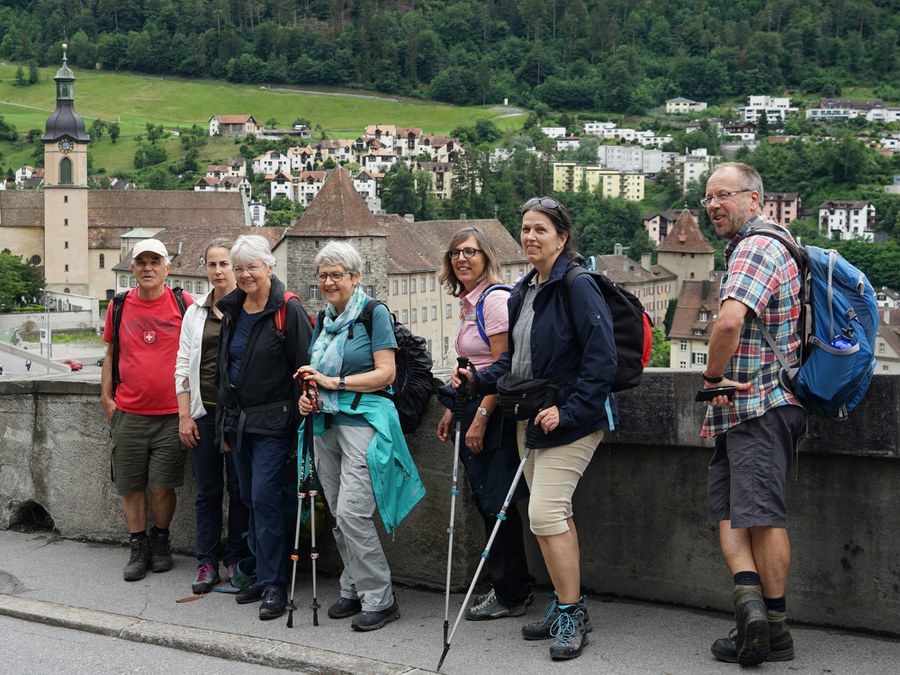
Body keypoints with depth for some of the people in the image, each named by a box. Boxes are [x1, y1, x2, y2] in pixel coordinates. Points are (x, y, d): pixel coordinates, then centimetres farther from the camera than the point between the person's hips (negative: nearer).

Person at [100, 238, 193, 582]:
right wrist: (106, 398, 9)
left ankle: (160, 541, 22)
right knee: (131, 486, 5)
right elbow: (111, 355, 15)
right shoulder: (119, 307, 6)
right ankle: (139, 547, 19)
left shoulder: (184, 304, 0)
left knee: (162, 486, 1)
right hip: (129, 415, 2)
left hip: (171, 415, -2)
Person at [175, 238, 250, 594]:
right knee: (207, 490, 6)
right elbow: (182, 366, 10)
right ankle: (207, 563, 12)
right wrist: (184, 415, 3)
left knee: (240, 488, 2)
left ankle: (237, 560, 12)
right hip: (204, 410, 3)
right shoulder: (195, 313, 10)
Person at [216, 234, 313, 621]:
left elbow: (303, 369, -12)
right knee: (250, 499, 11)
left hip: (273, 422, -7)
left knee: (265, 498, -11)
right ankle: (263, 577, 21)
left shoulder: (288, 311, -10)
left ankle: (274, 585, -5)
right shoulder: (231, 310, 12)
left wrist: (300, 425, -19)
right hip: (238, 421, 7)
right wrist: (224, 422, 20)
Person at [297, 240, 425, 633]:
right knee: (338, 515, 10)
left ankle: (379, 599, -5)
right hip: (326, 424, 8)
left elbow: (385, 373, -12)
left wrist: (334, 383, -16)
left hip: (363, 420, -7)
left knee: (352, 513, -14)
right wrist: (308, 396, 4)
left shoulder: (374, 313, -7)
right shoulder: (324, 319, 15)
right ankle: (353, 592, 21)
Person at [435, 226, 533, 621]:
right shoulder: (467, 303, 15)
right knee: (485, 499, 12)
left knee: (495, 501, -5)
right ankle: (514, 588, 21)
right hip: (475, 408, 10)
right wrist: (453, 411, 19)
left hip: (497, 409, -10)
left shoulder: (494, 299, -14)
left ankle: (511, 595, 5)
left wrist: (481, 418, -19)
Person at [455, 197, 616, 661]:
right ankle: (567, 605, 25)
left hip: (570, 421, -9)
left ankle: (571, 614, -3)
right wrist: (479, 380, 6)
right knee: (552, 514, 13)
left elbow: (600, 358, -19)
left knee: (545, 513, -15)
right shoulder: (523, 291, 13)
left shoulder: (577, 286, -14)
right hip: (530, 418, 9)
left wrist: (568, 410, -22)